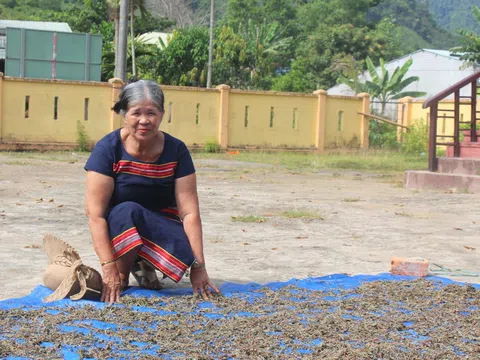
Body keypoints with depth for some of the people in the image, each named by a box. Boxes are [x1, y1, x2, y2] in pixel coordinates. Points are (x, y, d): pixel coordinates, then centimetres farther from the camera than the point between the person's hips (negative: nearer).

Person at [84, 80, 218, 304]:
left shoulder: (176, 150, -12)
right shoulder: (108, 149, -18)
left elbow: (189, 212, -15)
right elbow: (95, 214, -22)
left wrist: (198, 266, -19)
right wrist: (108, 267, -29)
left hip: (161, 226, 2)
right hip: (119, 226, -2)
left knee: (182, 255, -30)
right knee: (128, 211, -35)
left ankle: (143, 264, 6)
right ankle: (121, 277, -9)